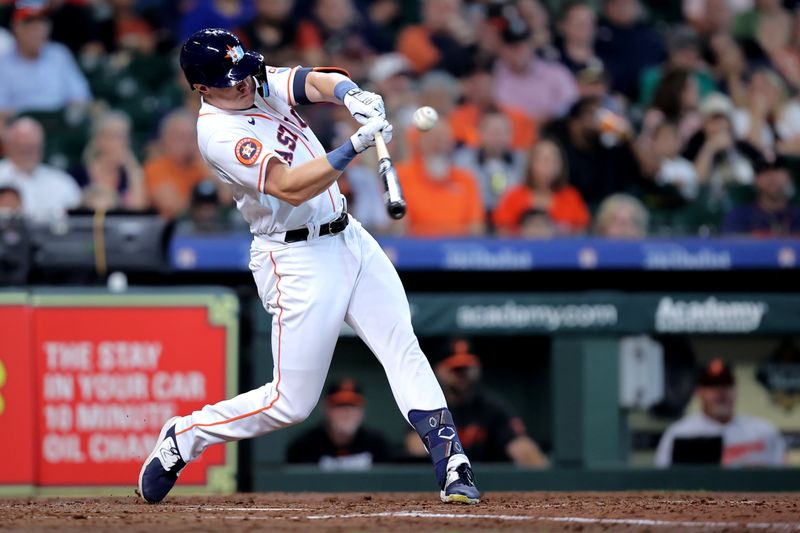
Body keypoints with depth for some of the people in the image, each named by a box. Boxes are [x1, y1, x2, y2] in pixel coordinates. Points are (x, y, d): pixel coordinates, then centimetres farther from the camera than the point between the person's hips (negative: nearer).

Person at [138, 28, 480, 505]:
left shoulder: (262, 83, 5)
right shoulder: (218, 134, -19)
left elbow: (318, 82, -9)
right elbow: (290, 188, -28)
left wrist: (352, 95, -32)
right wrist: (356, 147, -36)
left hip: (349, 239, 7)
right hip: (297, 263, -7)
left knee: (403, 349, -5)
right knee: (292, 402, -3)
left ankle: (453, 466, -10)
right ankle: (183, 438, 16)